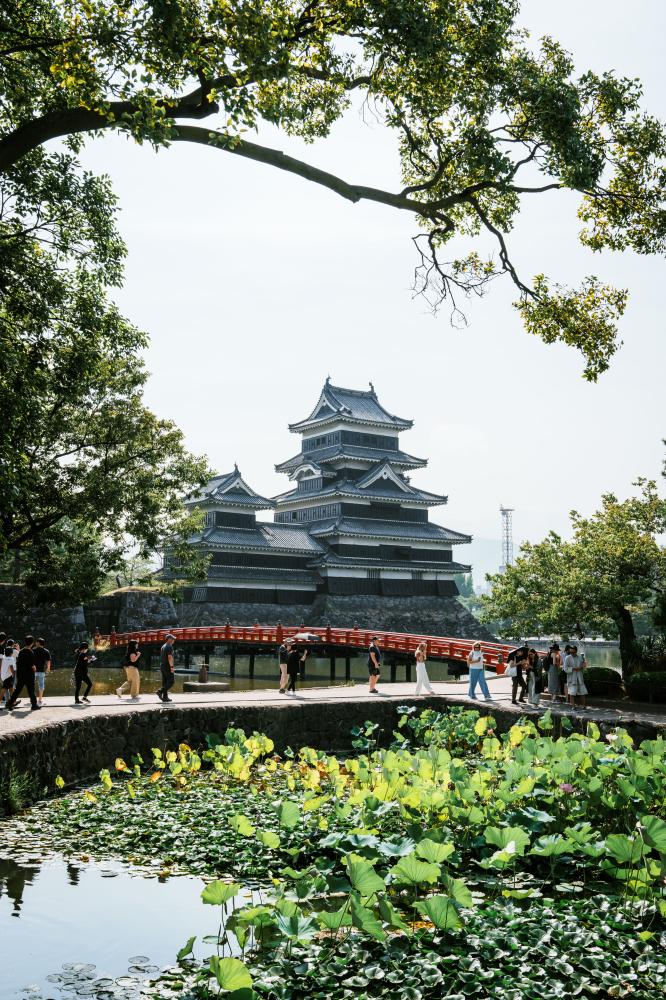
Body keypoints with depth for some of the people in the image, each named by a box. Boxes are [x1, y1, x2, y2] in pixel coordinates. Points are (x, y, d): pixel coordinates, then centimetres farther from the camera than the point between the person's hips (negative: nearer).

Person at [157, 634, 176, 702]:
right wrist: (172, 667, -21)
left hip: (162, 666, 9)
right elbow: (170, 657, -22)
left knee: (165, 682, 8)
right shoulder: (169, 647, -13)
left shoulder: (163, 647, 16)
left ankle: (165, 697, 5)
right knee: (171, 681, -5)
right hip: (167, 667, -9)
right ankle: (160, 691, -15)